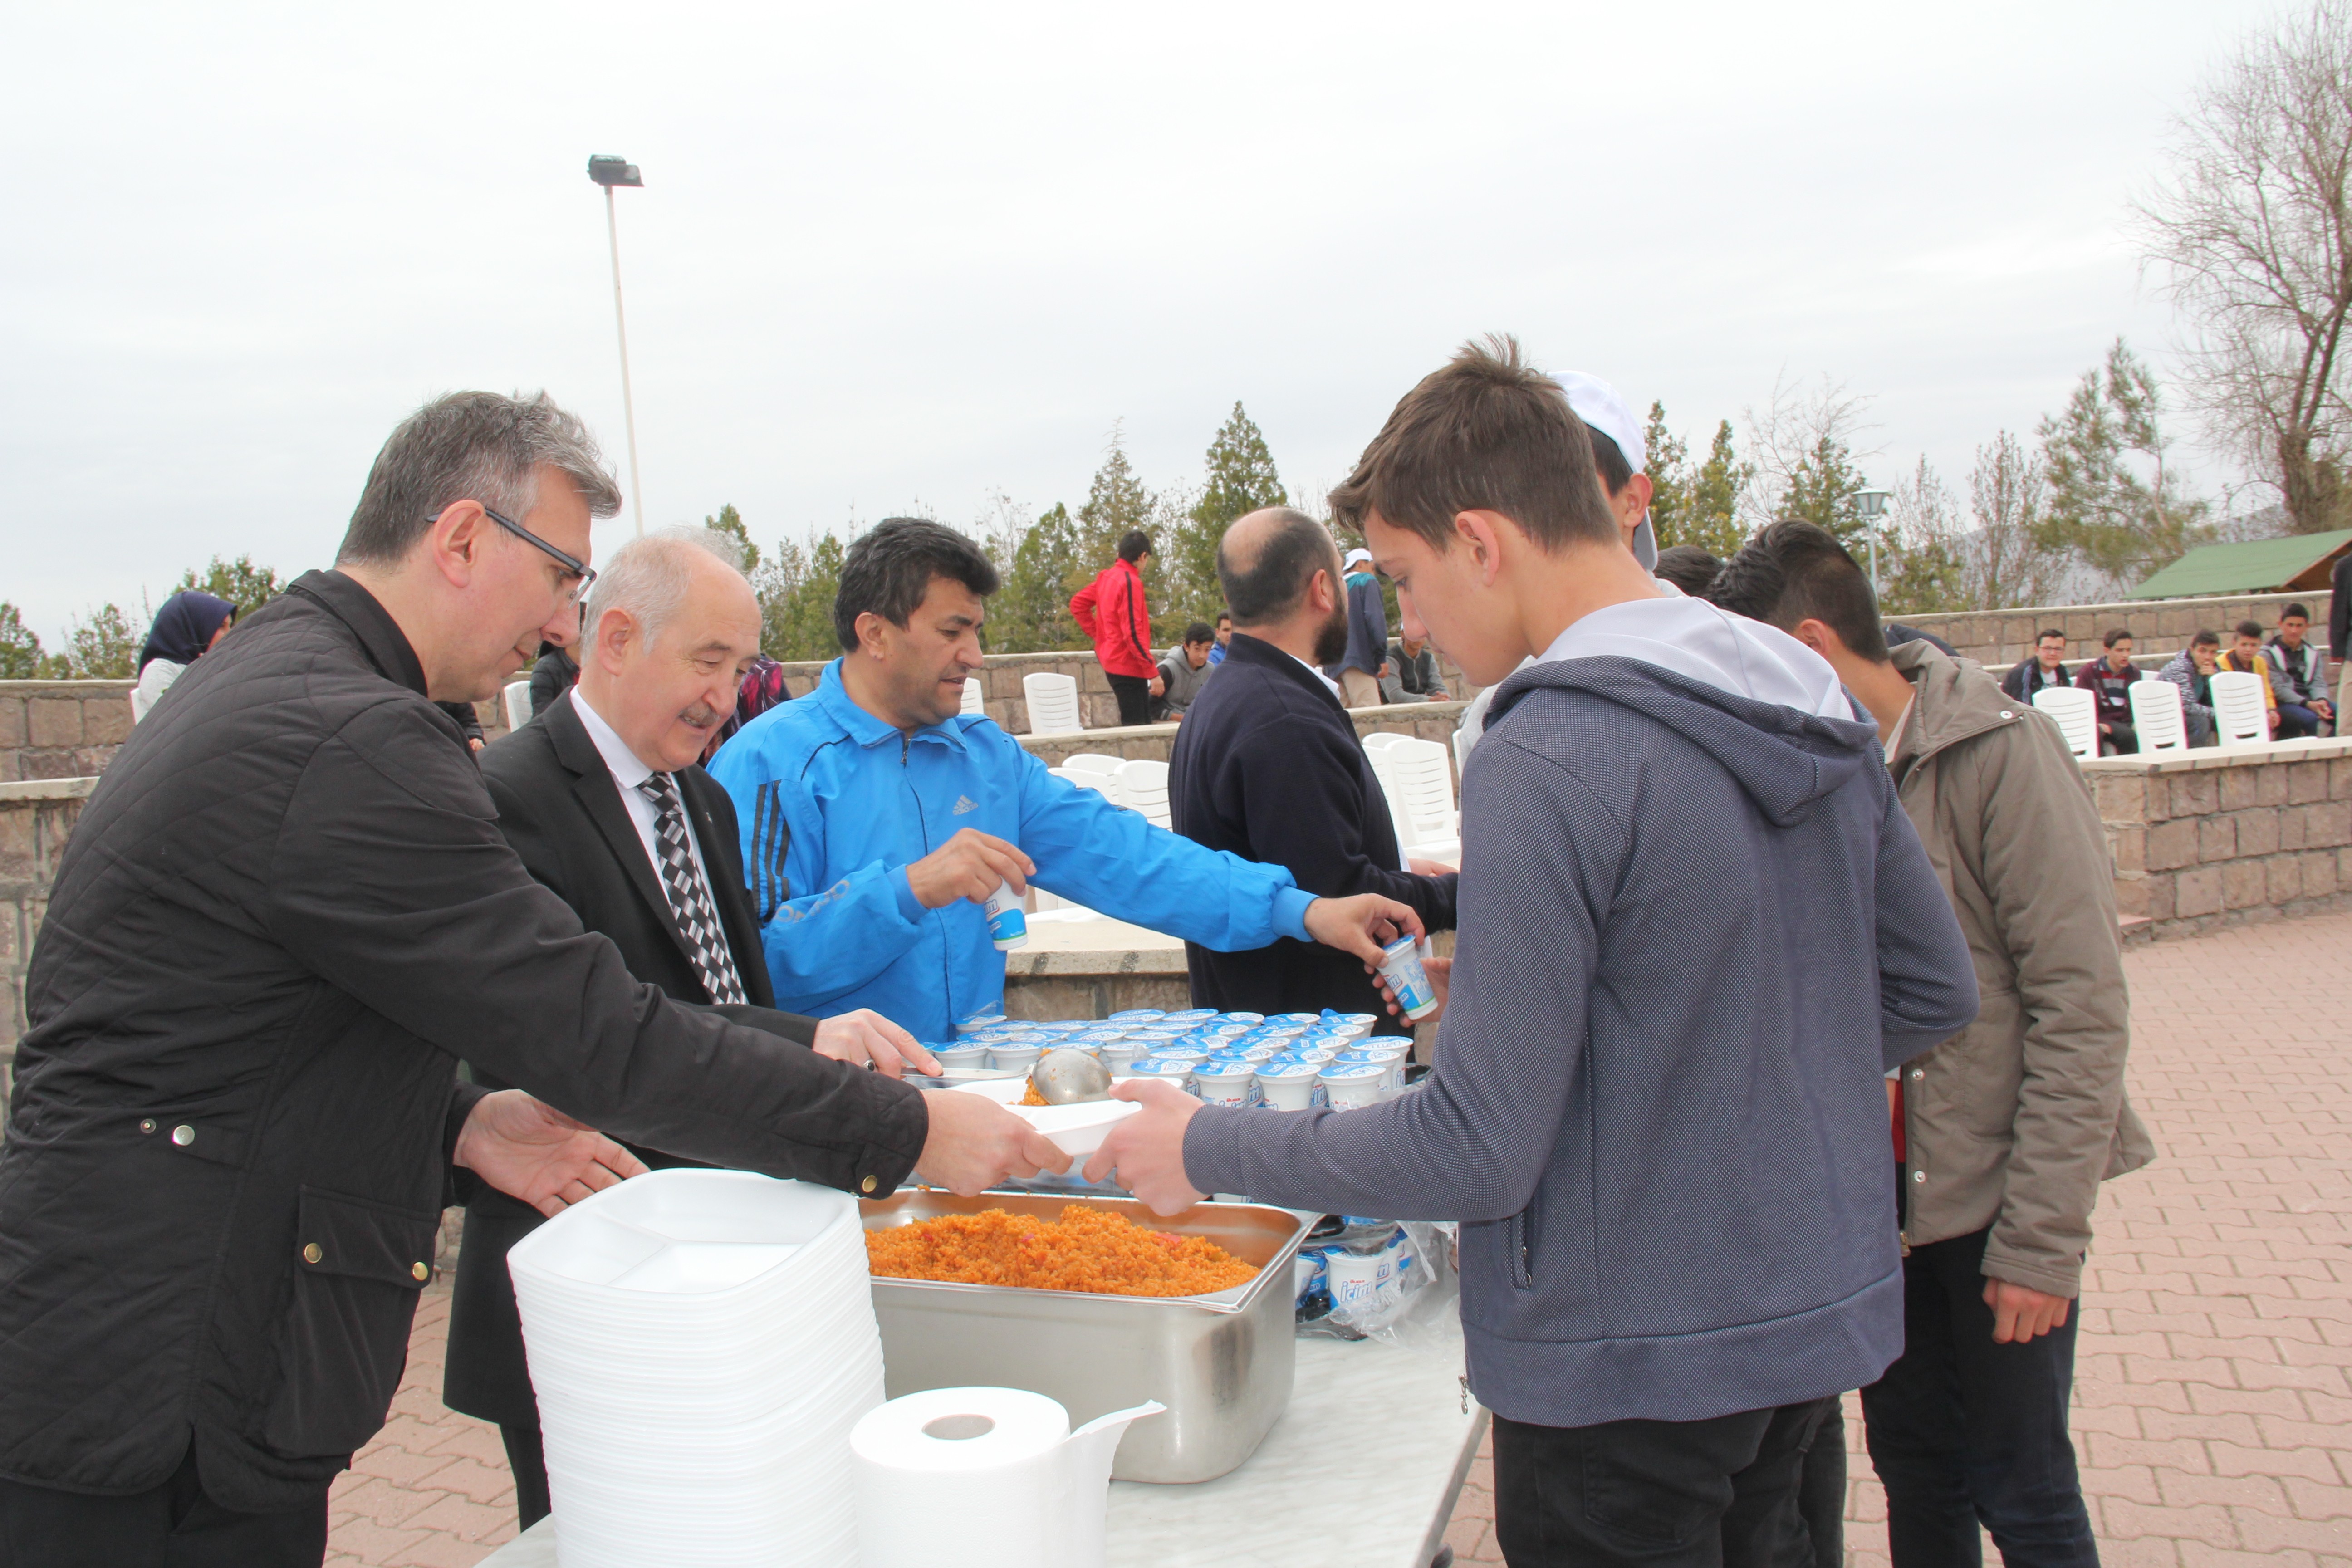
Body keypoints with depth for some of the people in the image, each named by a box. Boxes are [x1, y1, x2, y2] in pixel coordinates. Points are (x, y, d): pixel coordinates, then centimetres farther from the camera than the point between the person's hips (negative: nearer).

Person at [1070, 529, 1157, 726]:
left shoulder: (1105, 577, 9)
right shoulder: (1131, 582, -16)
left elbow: (1077, 604, 19)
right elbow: (1133, 632, -21)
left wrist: (1098, 634, 16)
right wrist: (1153, 672, -18)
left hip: (1112, 662, 9)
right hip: (1129, 666, -9)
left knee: (1143, 723, 15)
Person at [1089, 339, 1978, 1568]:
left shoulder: (1545, 762, -24)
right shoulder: (1814, 701, 1)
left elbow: (1477, 1153, -23)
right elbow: (1934, 997, 9)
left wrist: (1208, 1151, -11)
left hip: (1632, 1359, -7)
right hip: (1820, 1312, 8)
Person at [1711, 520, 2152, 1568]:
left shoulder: (2003, 755, -14)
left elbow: (2082, 1007, -15)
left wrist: (2041, 1235, -17)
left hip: (1993, 1194, -5)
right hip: (1878, 1194, 5)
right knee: (1914, 1471, 16)